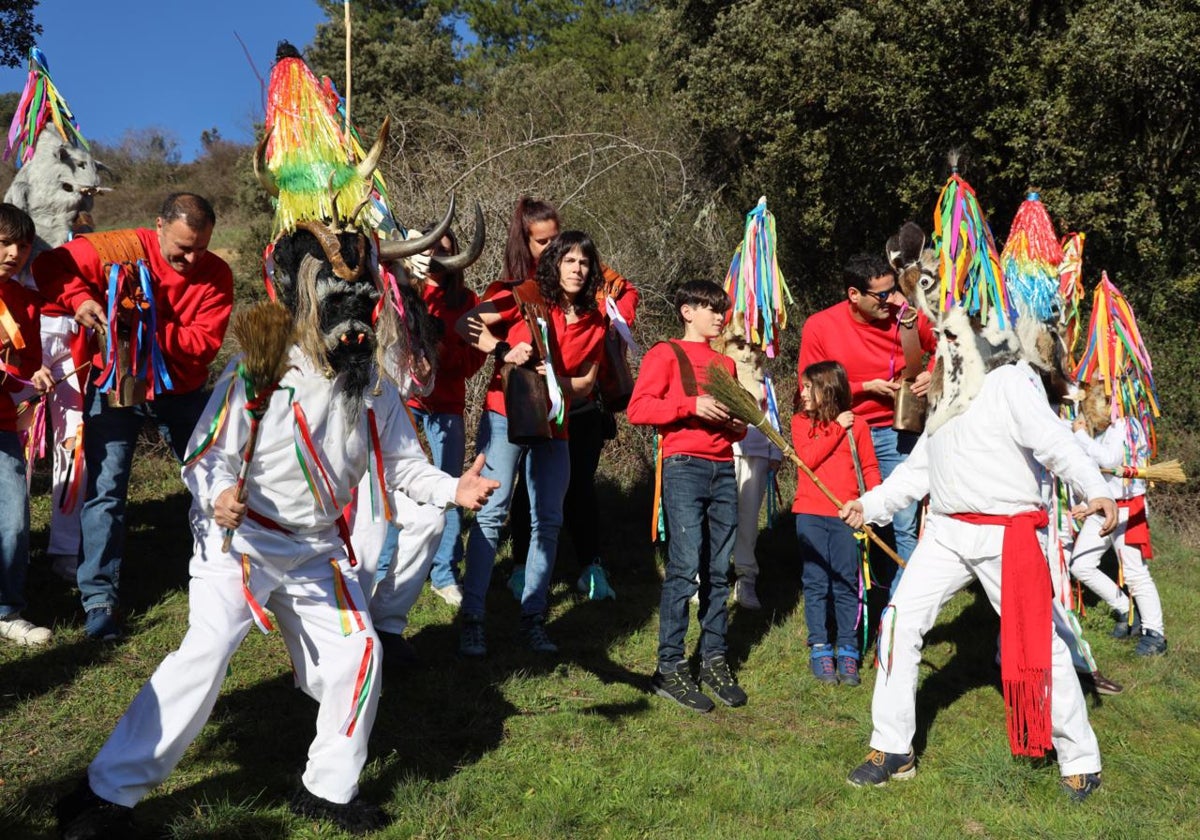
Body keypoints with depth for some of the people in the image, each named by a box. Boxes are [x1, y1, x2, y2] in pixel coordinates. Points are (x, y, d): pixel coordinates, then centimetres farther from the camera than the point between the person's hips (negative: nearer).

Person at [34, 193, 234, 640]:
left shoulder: (216, 275, -10)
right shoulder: (122, 248, -14)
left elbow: (205, 342, -17)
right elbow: (49, 265, -11)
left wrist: (155, 326, -30)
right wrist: (80, 299, -30)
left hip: (181, 388, 2)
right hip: (116, 383, -2)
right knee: (106, 488, -6)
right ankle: (99, 596, 4)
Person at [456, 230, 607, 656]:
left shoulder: (594, 323, 9)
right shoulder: (525, 298, -5)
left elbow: (586, 382, 11)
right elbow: (467, 323, -12)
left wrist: (557, 381, -9)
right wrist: (503, 350, -25)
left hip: (553, 425, 5)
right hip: (506, 417, -5)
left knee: (549, 521, 6)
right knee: (492, 513, -9)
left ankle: (533, 617, 16)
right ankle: (472, 617, -4)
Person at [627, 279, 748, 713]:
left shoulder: (725, 362, 22)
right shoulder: (666, 354, 3)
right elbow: (637, 409, -9)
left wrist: (738, 425, 6)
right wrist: (692, 405, -16)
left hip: (723, 469, 6)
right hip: (684, 466, -6)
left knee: (719, 571, 6)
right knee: (685, 567, -10)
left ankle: (714, 660, 15)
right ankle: (669, 667, -3)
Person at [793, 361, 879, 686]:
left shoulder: (857, 425, 3)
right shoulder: (800, 421, 5)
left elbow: (870, 467, 5)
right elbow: (808, 457, -10)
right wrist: (837, 429, -11)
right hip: (810, 515, 1)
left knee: (847, 584, 3)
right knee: (816, 583, 4)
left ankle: (847, 650, 13)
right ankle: (819, 650, 13)